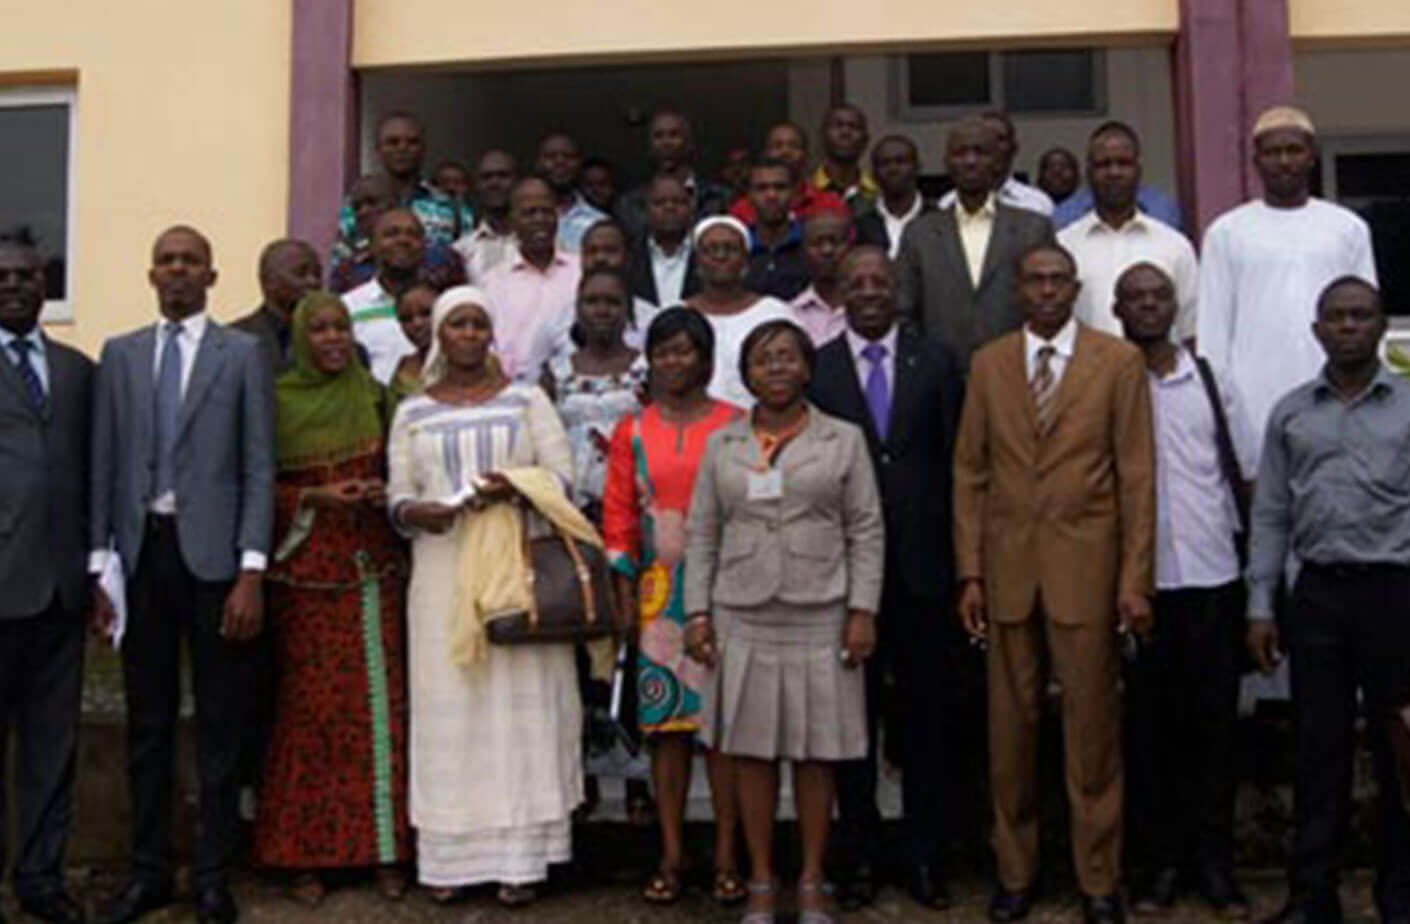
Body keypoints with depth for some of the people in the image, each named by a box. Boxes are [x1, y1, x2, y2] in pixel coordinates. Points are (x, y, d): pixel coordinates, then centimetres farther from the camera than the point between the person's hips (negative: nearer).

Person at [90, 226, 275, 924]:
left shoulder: (243, 354, 1)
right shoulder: (119, 354, 10)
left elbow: (259, 468, -2)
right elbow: (104, 467, 8)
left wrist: (251, 572, -9)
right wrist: (98, 566, 2)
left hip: (212, 553, -2)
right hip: (141, 551, 3)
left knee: (219, 725, 5)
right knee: (147, 722, 11)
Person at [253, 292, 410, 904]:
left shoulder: (374, 395, 9)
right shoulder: (275, 401, 0)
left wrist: (385, 492, -4)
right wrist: (316, 498, -13)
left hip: (374, 567, 3)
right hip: (304, 571, -2)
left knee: (380, 703, 1)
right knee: (307, 706, -2)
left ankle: (385, 850, 10)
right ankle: (306, 854, 9)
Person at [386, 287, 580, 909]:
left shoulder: (527, 399, 7)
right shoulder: (412, 413, 11)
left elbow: (562, 479, 0)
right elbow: (398, 499, 7)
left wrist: (515, 490, -19)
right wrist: (419, 512, -15)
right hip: (444, 578, 1)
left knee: (521, 706, -2)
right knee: (448, 712, 2)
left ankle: (520, 856, 4)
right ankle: (450, 855, 10)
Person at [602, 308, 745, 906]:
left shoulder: (736, 426, 3)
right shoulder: (632, 432, 9)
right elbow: (618, 515, 8)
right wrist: (624, 596, 2)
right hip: (659, 594, 2)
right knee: (666, 723, 5)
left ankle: (727, 856, 10)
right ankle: (671, 857, 14)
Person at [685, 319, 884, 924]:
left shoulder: (843, 440, 5)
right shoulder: (722, 446, 9)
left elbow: (865, 531, 2)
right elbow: (702, 535, 9)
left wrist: (863, 611, -6)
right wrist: (697, 612, 2)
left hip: (820, 618, -1)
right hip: (743, 619, 2)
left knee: (816, 752, 4)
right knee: (752, 749, 5)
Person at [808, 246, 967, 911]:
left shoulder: (936, 362, 6)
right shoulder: (814, 370, 3)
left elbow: (957, 462, 4)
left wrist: (961, 559, -1)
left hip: (922, 565, 1)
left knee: (927, 718, 8)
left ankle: (926, 857, 21)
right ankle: (860, 855, 21)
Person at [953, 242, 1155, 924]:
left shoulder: (1119, 361, 3)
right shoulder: (988, 363, 9)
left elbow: (1137, 476, 0)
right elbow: (969, 473, 8)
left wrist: (1136, 581, -5)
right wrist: (969, 574, 2)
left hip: (1086, 568, -2)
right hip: (1007, 568, 2)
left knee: (1093, 727, 4)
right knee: (1010, 728, 7)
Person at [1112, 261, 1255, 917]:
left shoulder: (1210, 381, 9)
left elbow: (1247, 475, 11)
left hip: (1212, 574, 2)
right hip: (1137, 579, -2)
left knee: (1214, 717, 6)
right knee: (1147, 722, 5)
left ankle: (1213, 856, 17)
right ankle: (1156, 858, 16)